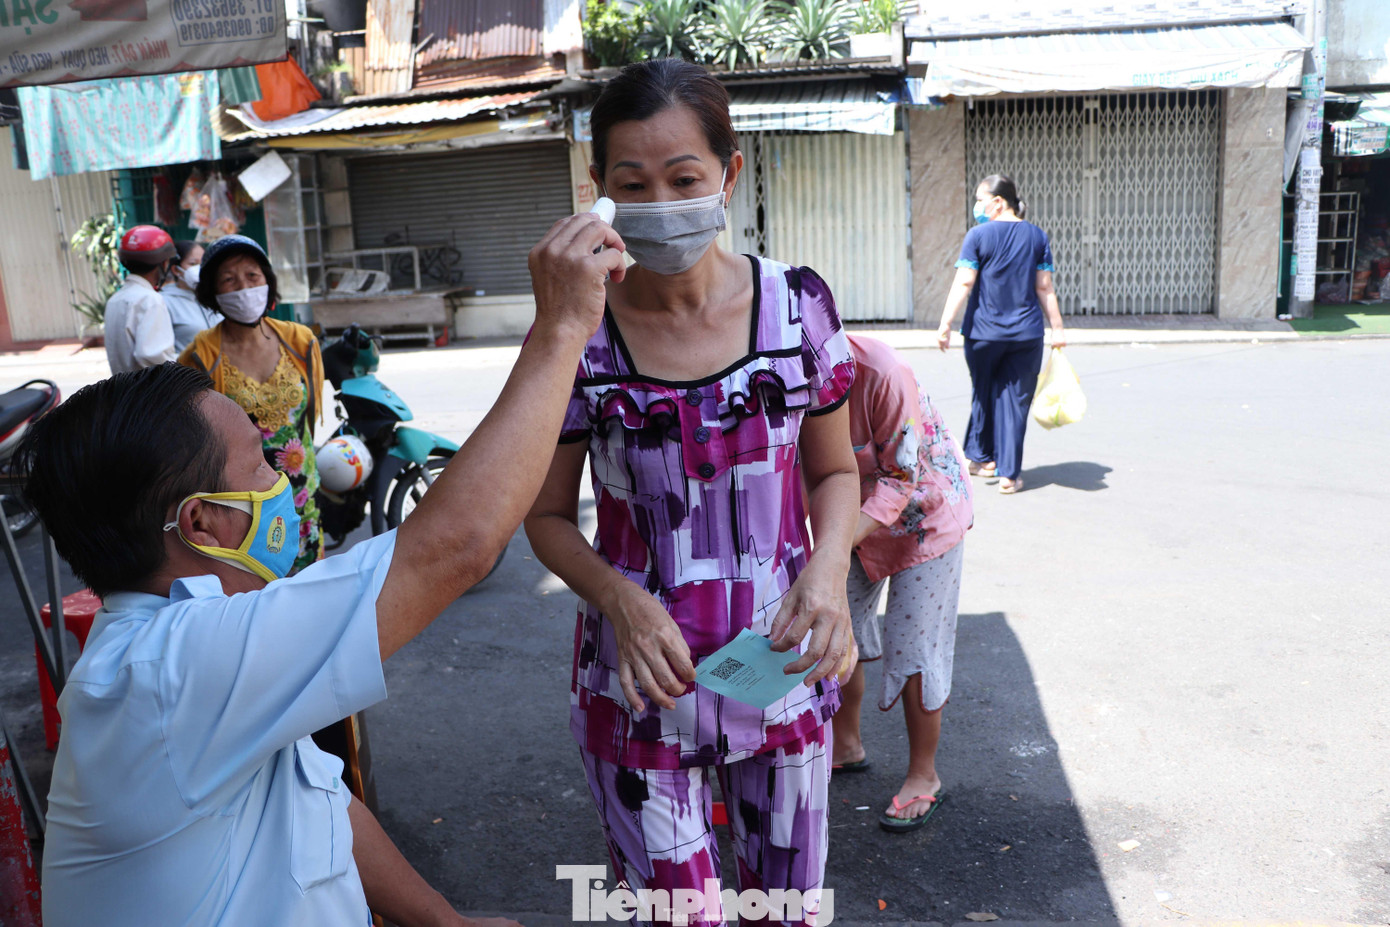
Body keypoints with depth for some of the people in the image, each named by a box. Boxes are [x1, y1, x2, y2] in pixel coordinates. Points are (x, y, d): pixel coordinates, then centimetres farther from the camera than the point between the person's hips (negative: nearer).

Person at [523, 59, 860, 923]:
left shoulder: (798, 304, -7)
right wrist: (619, 598, -20)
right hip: (643, 682, -1)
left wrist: (830, 565, -16)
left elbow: (834, 470, 5)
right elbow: (548, 515, -1)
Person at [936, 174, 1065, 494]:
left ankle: (981, 457, 29)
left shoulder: (978, 235, -5)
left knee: (984, 394, 17)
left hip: (984, 333, -1)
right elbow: (1045, 288, 4)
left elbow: (963, 284, -10)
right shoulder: (1037, 236, 5)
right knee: (1015, 399, 4)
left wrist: (945, 325, -8)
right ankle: (1008, 474, 3)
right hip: (1026, 335, 2)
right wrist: (1057, 328, 9)